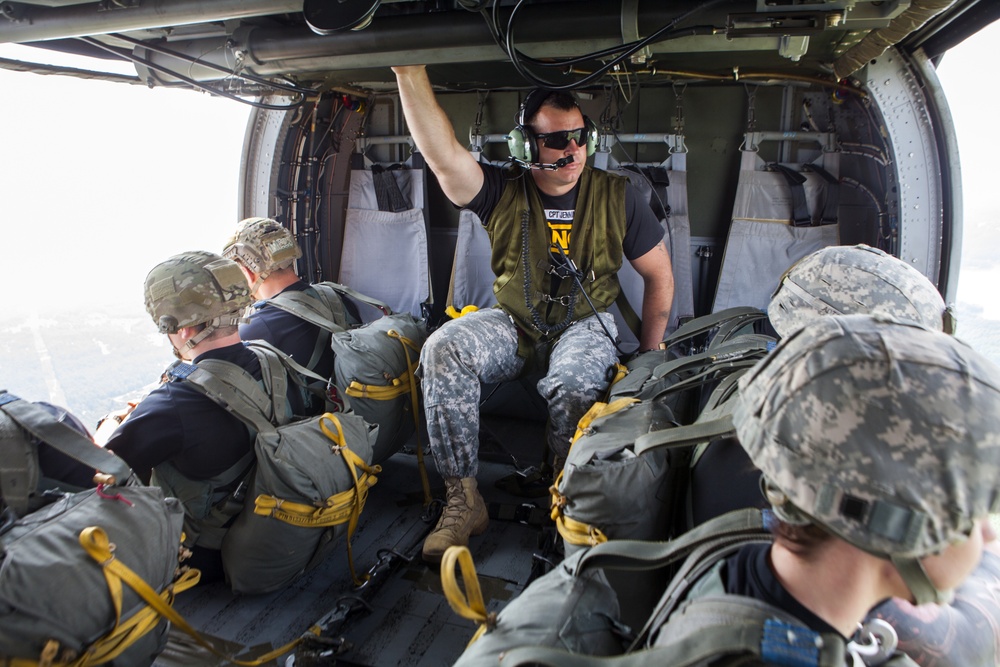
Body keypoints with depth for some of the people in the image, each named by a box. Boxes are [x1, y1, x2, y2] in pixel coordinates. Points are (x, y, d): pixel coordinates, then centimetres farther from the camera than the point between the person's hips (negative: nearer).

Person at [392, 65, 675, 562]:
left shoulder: (615, 197, -2)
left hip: (585, 323, -1)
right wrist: (410, 70, -33)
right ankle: (462, 499, -20)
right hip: (513, 324, 1)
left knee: (574, 380, -36)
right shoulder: (503, 192, -5)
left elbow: (660, 275, 6)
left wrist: (649, 353, 4)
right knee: (443, 349, -28)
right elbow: (442, 154, -24)